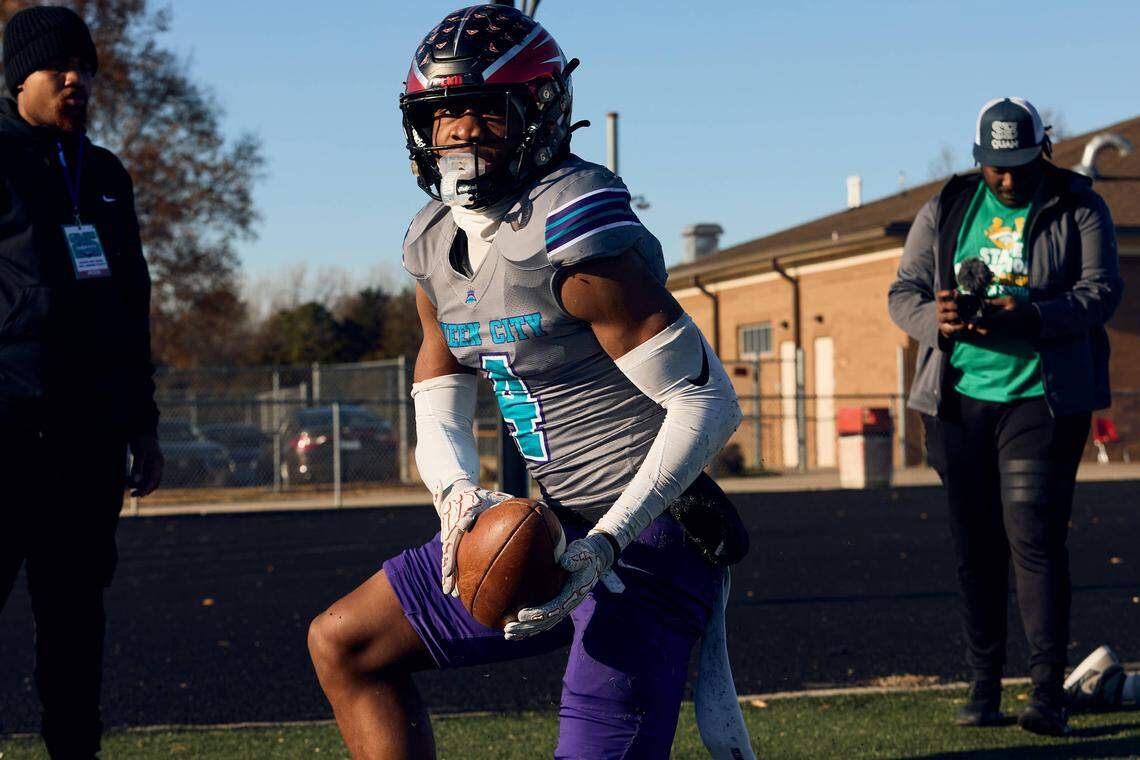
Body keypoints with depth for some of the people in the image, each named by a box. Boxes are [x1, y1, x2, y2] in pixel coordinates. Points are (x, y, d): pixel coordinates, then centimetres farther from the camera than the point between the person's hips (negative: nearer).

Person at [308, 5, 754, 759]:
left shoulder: (575, 239, -20)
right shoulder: (438, 244, 8)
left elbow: (708, 403, -20)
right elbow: (440, 413, 13)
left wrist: (605, 543, -24)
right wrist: (458, 493, -11)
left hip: (644, 535, -9)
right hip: (554, 528, 9)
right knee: (345, 644, 11)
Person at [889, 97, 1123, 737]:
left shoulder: (1078, 209, 2)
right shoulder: (947, 210, 10)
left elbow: (1102, 289, -8)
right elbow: (904, 292, 7)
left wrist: (1032, 315, -24)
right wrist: (936, 321, -16)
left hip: (1043, 400, -3)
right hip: (961, 400, 3)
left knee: (1036, 539, -11)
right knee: (976, 546, 6)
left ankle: (1049, 691, -7)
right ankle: (984, 687, 13)